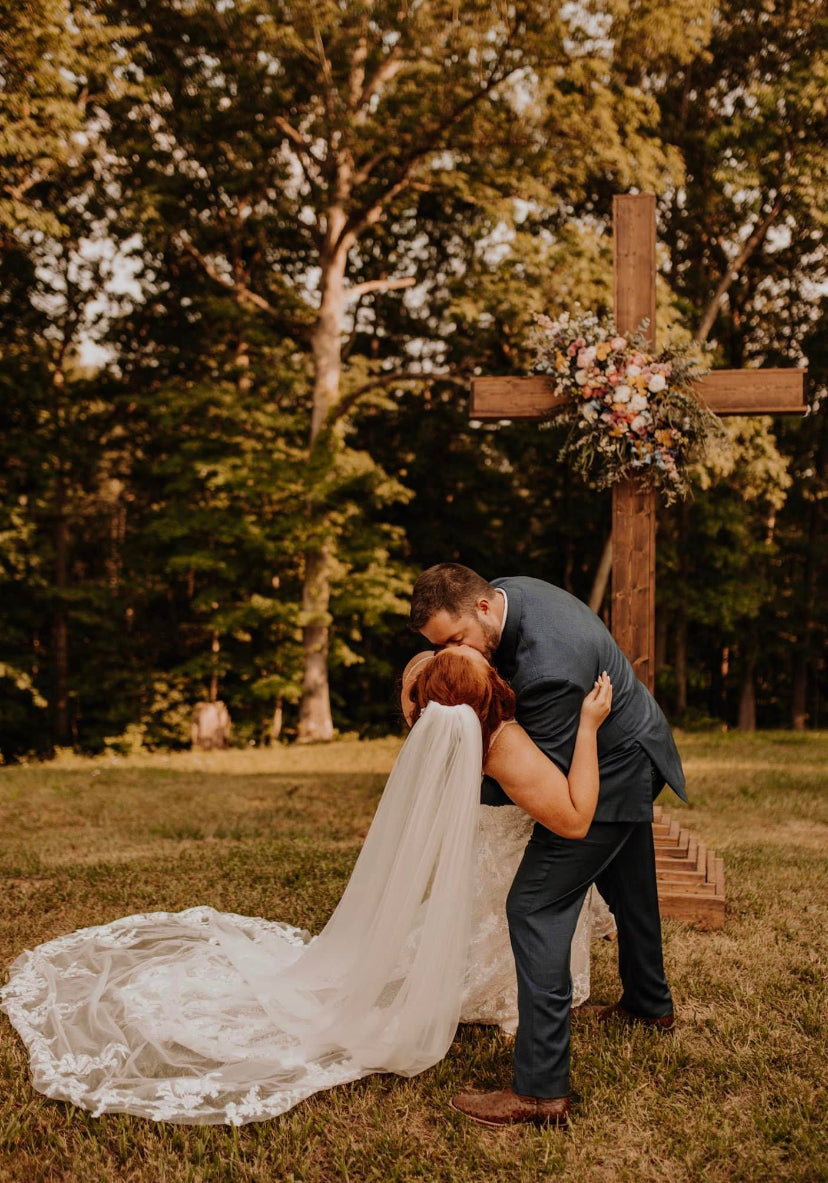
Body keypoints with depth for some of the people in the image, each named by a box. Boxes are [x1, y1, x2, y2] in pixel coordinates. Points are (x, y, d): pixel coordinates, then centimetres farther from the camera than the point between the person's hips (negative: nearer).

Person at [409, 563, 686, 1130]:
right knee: (629, 888, 28)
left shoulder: (548, 667, -37)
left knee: (536, 906, -13)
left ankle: (542, 1089, -10)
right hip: (633, 754, 10)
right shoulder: (505, 592, -9)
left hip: (608, 775, -10)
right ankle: (650, 1003, 52)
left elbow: (540, 780, -28)